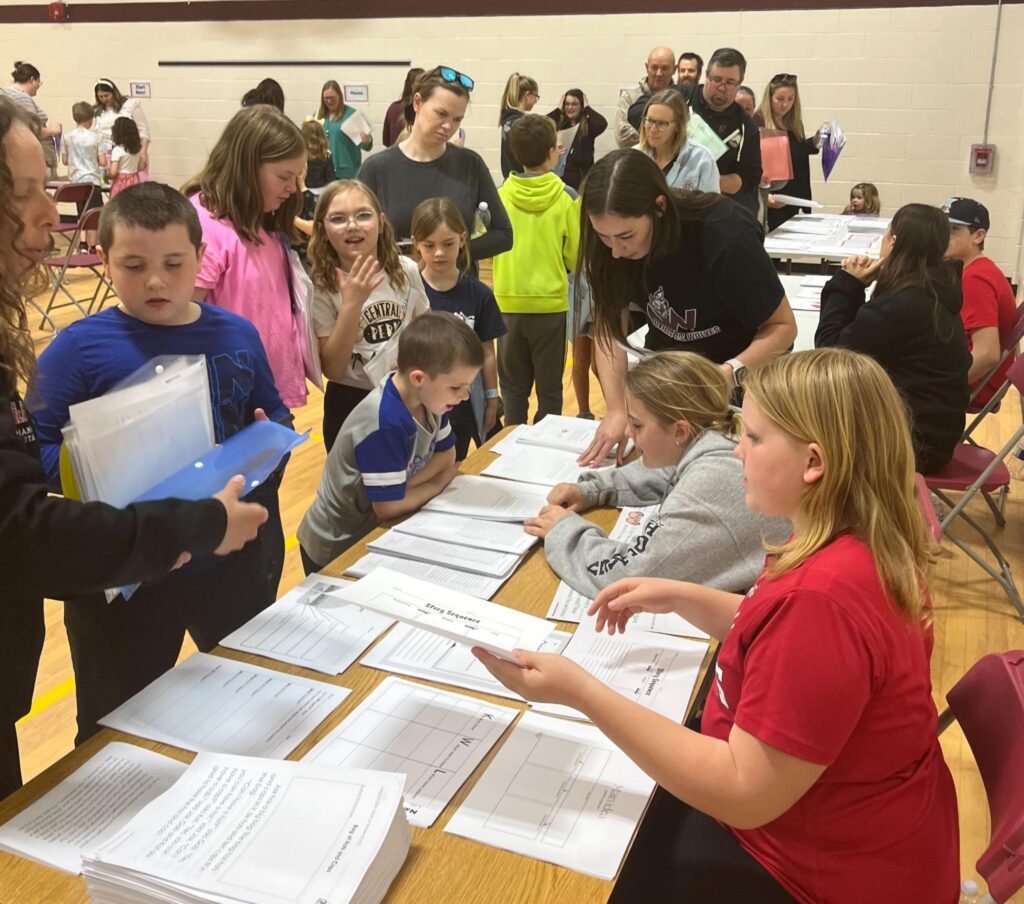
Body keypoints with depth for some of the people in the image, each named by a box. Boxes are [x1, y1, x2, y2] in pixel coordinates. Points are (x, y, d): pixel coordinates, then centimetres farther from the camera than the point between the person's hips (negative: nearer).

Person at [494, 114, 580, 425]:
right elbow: (575, 256, -2)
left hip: (509, 301, 2)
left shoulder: (501, 195, -4)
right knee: (549, 388, 9)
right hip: (550, 301, -2)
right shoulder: (567, 198, -9)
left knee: (513, 387, 13)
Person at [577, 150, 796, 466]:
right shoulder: (613, 241, -20)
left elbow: (783, 326, -23)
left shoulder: (724, 237, -32)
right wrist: (616, 409, -29)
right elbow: (608, 325, -16)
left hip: (743, 371, -3)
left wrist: (729, 374, -40)